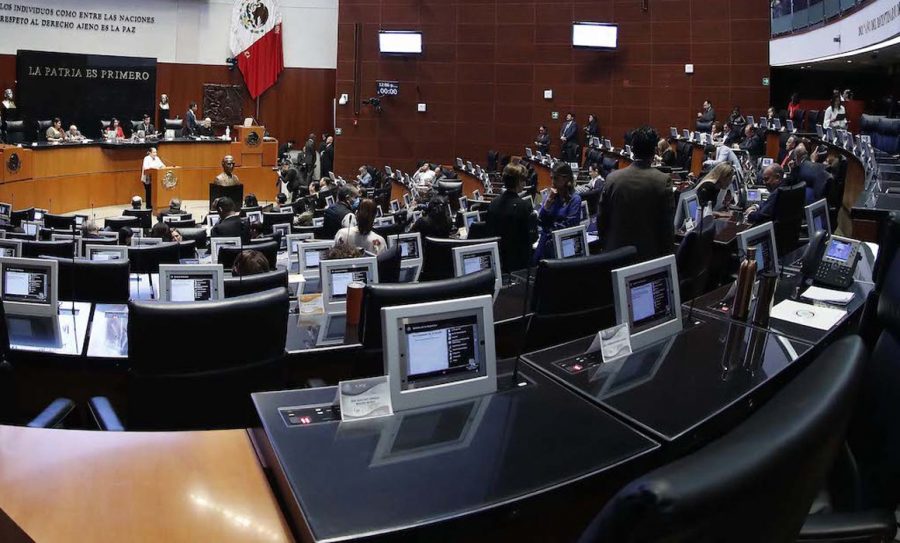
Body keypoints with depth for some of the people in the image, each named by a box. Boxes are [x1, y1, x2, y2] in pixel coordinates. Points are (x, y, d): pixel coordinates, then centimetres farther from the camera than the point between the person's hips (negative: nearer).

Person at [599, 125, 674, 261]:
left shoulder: (613, 179, -6)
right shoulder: (662, 181, -11)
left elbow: (602, 220, 1)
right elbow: (668, 224, -7)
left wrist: (605, 247, 14)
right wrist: (666, 253, 5)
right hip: (651, 254, -1)